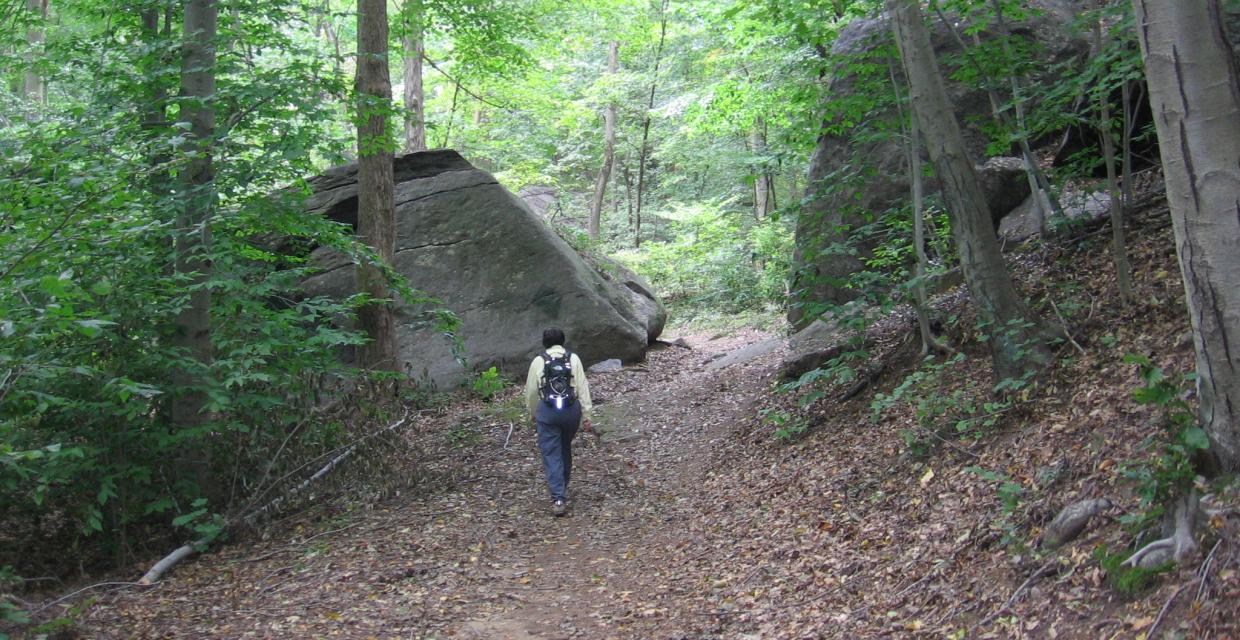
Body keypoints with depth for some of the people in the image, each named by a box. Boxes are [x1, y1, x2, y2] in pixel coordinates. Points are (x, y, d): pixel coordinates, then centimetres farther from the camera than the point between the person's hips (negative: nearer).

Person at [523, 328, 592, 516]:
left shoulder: (539, 361, 3)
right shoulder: (573, 358, 5)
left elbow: (531, 391, 8)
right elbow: (582, 388, 1)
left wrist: (532, 414, 23)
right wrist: (586, 416, 4)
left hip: (547, 410, -2)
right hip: (571, 409, 2)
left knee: (551, 454, -1)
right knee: (565, 449, 21)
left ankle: (558, 499, -9)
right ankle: (563, 488, 33)